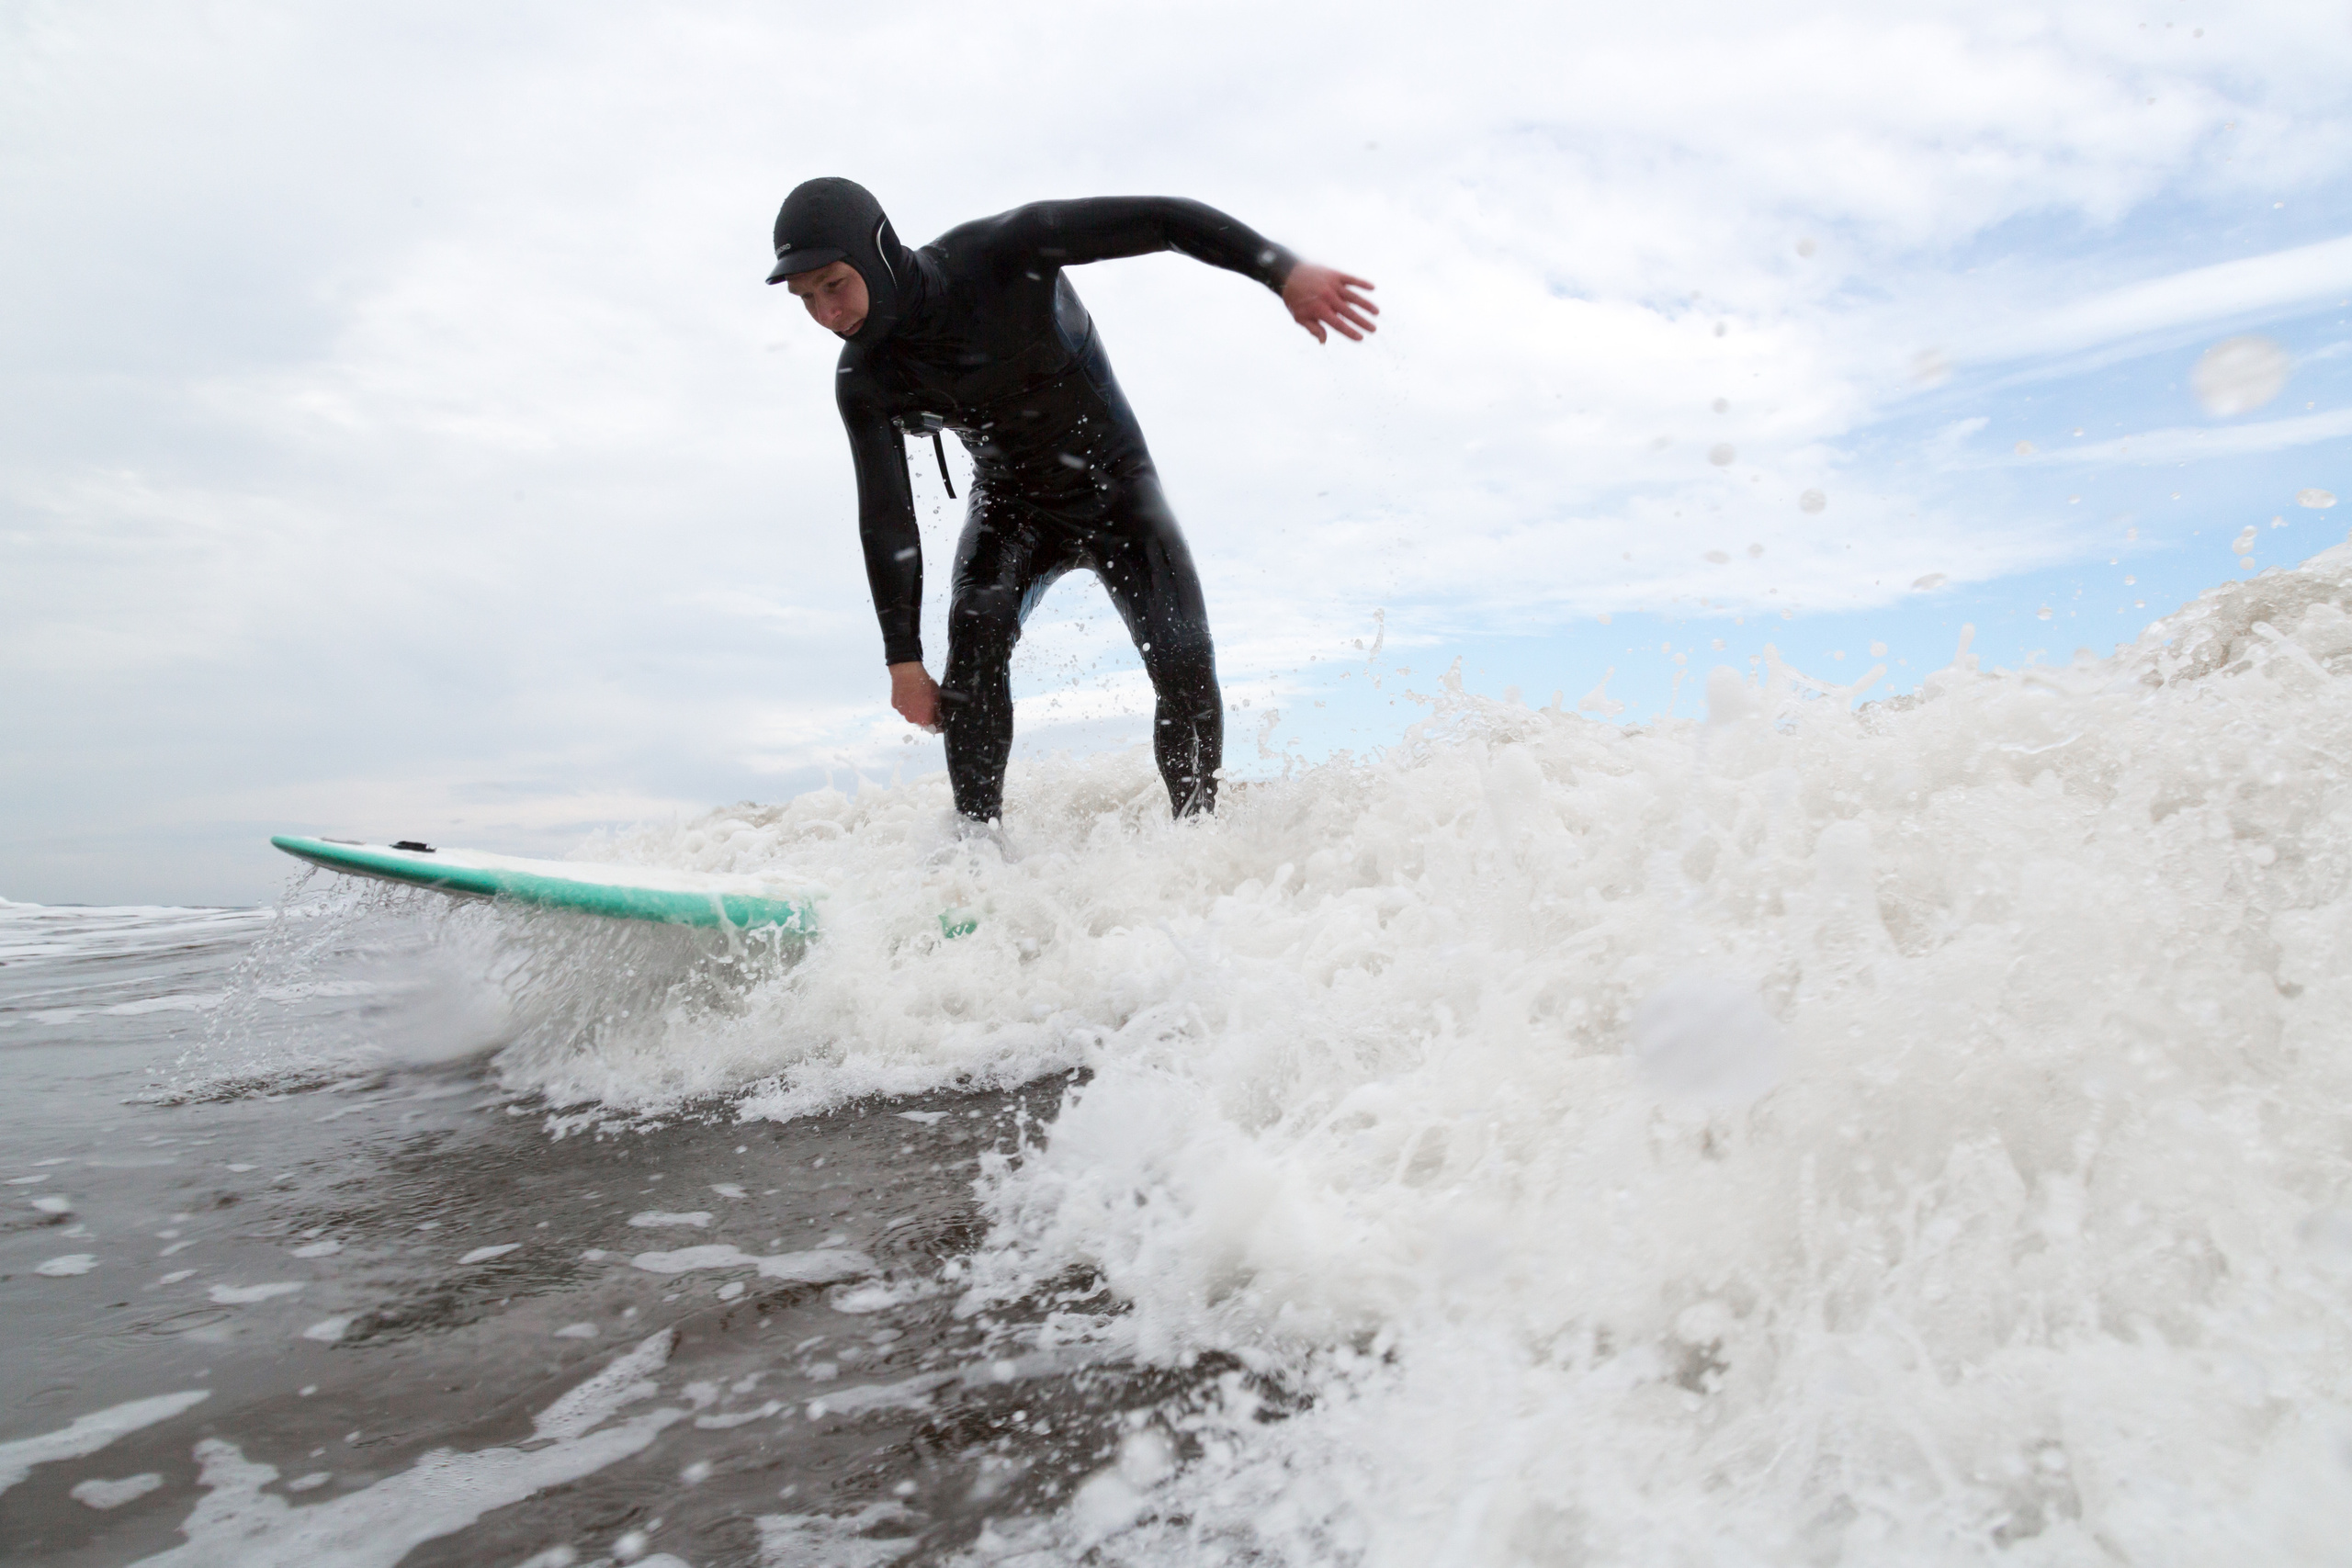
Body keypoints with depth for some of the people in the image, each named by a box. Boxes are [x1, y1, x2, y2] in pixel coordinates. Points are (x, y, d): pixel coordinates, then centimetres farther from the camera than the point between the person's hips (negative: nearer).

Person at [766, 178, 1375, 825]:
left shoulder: (997, 256, -26)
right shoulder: (865, 382, -15)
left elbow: (1158, 218, -27)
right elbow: (885, 521, -13)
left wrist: (1284, 270, -36)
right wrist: (903, 660, -16)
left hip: (1115, 484, -2)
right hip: (1012, 506, 2)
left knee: (1186, 667, -15)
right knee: (976, 629, -27)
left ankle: (1195, 828, 5)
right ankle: (976, 830, -19)